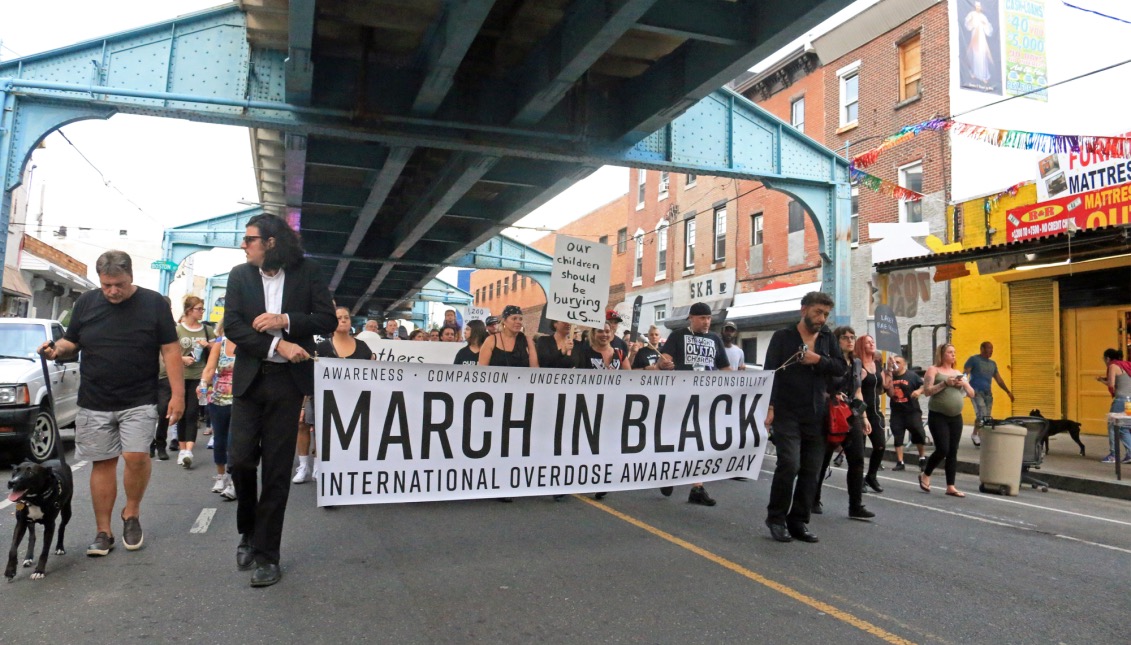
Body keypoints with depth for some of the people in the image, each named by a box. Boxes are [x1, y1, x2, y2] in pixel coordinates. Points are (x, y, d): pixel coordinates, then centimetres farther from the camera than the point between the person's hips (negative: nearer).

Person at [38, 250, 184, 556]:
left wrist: (178, 394, -10)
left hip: (140, 401, -3)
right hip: (94, 404, 3)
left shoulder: (154, 303, -4)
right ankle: (103, 531, 17)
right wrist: (57, 349, -9)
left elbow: (171, 351, -4)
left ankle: (132, 513, 10)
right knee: (102, 463, 7)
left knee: (136, 456, -16)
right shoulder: (86, 303, 5)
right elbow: (71, 343, 16)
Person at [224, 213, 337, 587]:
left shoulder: (306, 273, 1)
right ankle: (248, 531, 25)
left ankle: (266, 553, 13)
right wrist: (277, 345, -16)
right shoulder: (239, 275, 5)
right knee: (241, 459, -3)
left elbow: (328, 320, -2)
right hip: (249, 378, 2)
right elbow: (231, 325, -4)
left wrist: (285, 321, -16)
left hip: (288, 380, -2)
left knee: (277, 469, 2)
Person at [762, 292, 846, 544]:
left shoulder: (828, 338, 13)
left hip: (817, 416, 4)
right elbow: (770, 372, -6)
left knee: (811, 471, 5)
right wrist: (770, 406, -14)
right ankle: (776, 518, 3)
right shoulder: (782, 337, 0)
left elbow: (842, 367, 7)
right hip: (787, 413, -4)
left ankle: (798, 521, 16)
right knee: (789, 464, -14)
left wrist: (819, 360, -9)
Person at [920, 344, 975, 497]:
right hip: (938, 416, -5)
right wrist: (945, 383, -21)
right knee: (942, 450, -11)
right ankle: (925, 475, 12)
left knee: (953, 452, 4)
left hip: (956, 417, 6)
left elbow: (972, 394, 14)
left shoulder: (958, 373, 15)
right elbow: (928, 391, -12)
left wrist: (964, 384, -4)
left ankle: (950, 487, 8)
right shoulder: (933, 370, -2)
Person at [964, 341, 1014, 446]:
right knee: (982, 414, -19)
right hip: (976, 392, -6)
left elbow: (999, 379, 23)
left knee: (988, 417, 1)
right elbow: (965, 374, -6)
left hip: (988, 393, 6)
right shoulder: (973, 359, 0)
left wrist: (1008, 391, 16)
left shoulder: (993, 364, 19)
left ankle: (978, 435, 10)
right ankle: (975, 434, -6)